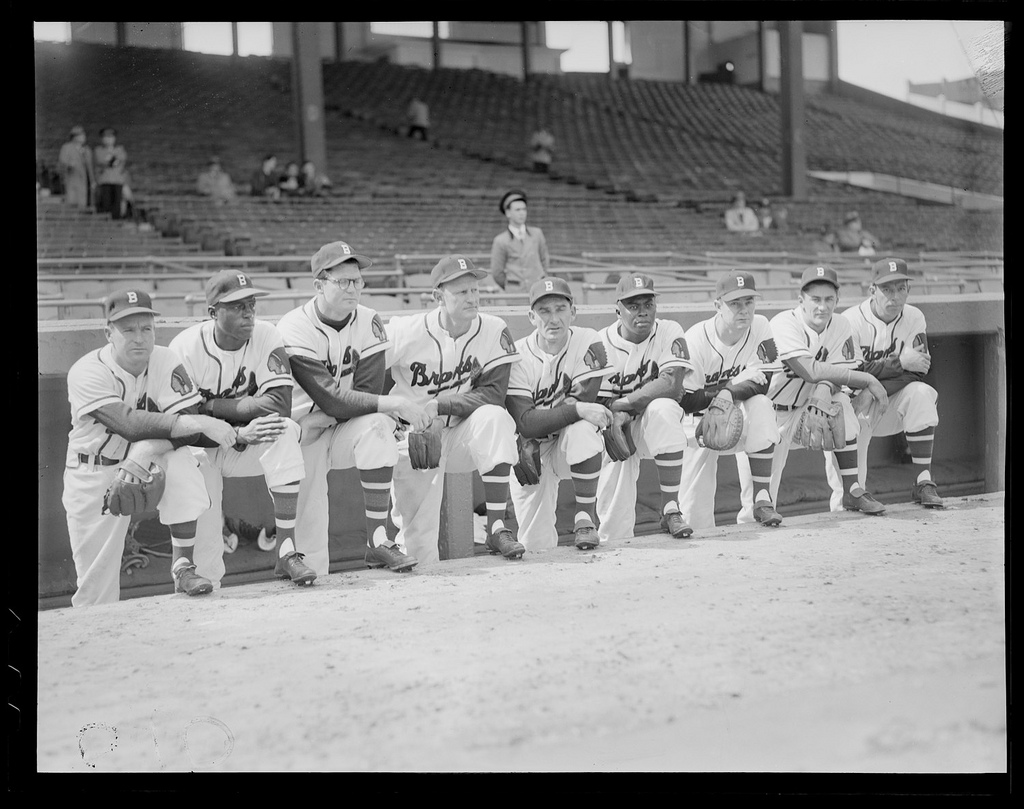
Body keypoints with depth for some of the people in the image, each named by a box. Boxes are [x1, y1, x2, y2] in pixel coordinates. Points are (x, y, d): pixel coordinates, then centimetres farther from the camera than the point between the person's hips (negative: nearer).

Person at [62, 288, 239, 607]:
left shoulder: (166, 362, -13)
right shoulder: (87, 372, -21)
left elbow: (187, 431, -19)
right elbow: (129, 424, -37)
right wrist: (198, 423, -44)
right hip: (94, 475, -2)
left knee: (180, 461, -32)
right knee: (95, 588, -1)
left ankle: (182, 566, -20)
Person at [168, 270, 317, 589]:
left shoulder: (265, 336, -14)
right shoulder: (185, 347, -17)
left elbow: (279, 404, -26)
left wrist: (209, 405, -24)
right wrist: (236, 434, -36)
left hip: (248, 444, 1)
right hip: (200, 448, -1)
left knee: (284, 431, -32)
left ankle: (286, 551, -30)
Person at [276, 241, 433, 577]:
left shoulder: (369, 323, -3)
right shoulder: (294, 329, -18)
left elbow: (369, 394, -8)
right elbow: (332, 401, -26)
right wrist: (395, 404, -30)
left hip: (345, 434, 4)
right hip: (301, 434, -4)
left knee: (376, 427, -32)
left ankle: (378, 541, -25)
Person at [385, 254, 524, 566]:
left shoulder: (494, 331, -9)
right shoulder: (405, 332, -13)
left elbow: (493, 394, -15)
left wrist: (439, 406, -26)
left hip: (461, 435, 1)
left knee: (495, 418, -32)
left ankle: (497, 527, -28)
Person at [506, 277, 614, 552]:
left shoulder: (588, 343, -13)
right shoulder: (518, 356, -14)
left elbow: (583, 404, -19)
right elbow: (524, 423, -23)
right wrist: (576, 409, -33)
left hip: (572, 449, 0)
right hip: (531, 451, 0)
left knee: (582, 430, -37)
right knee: (536, 544, -3)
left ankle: (585, 518, -20)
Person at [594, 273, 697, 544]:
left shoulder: (669, 333, -10)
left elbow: (672, 384, -25)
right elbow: (600, 403, -11)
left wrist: (620, 404, -24)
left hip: (653, 427, 0)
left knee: (664, 408, -39)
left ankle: (670, 510, -32)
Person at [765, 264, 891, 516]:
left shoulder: (841, 327, -5)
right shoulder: (784, 324, -22)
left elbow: (836, 377, -14)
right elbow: (810, 371, -32)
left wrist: (824, 391, -40)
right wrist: (867, 379, -29)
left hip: (802, 409, 5)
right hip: (769, 411, -5)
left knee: (841, 403, -23)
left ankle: (852, 491, -14)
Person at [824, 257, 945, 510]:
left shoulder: (914, 318, -4)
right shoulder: (851, 320, -14)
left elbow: (919, 372, -13)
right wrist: (900, 362, -25)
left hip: (892, 404, 2)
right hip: (855, 407, -2)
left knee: (921, 393, -28)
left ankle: (923, 483, -22)